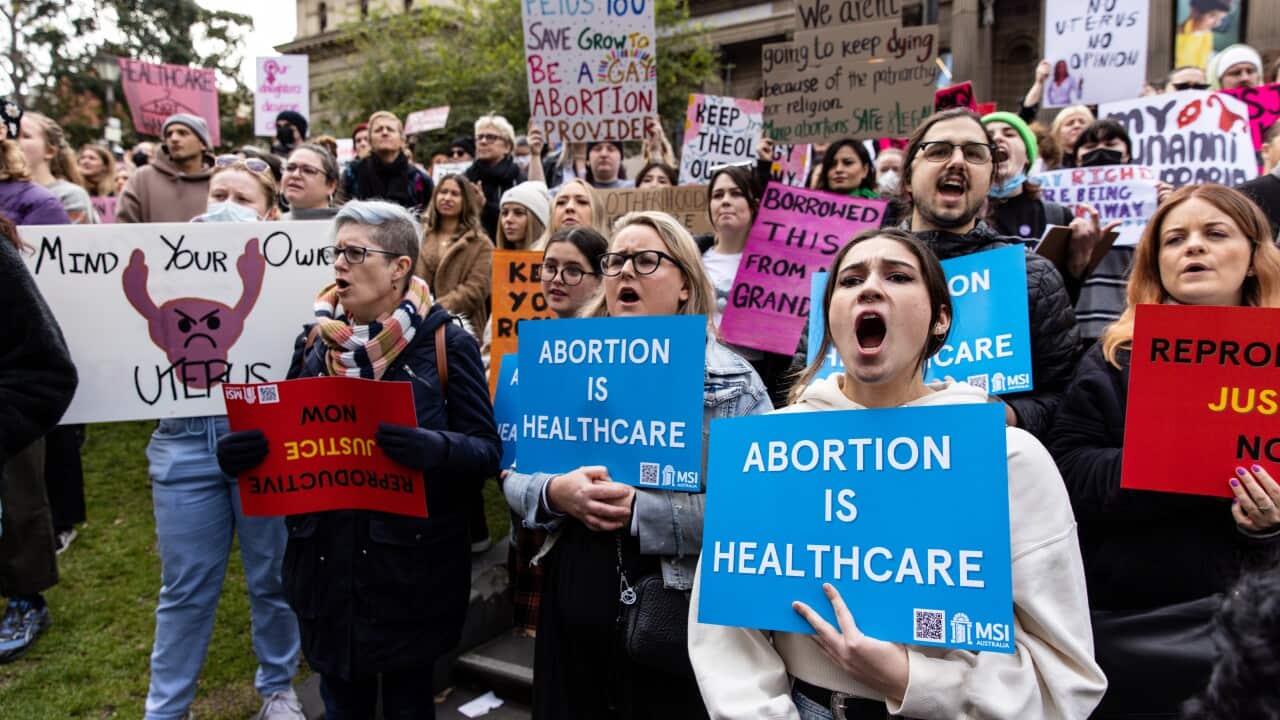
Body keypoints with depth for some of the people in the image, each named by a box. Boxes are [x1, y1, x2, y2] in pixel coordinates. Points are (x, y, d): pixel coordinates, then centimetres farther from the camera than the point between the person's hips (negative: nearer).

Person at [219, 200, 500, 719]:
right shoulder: (316, 342, 5)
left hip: (412, 565, -4)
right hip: (327, 564, 4)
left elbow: (486, 449, -11)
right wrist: (244, 452, -10)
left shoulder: (445, 343, -8)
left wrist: (433, 447, -30)